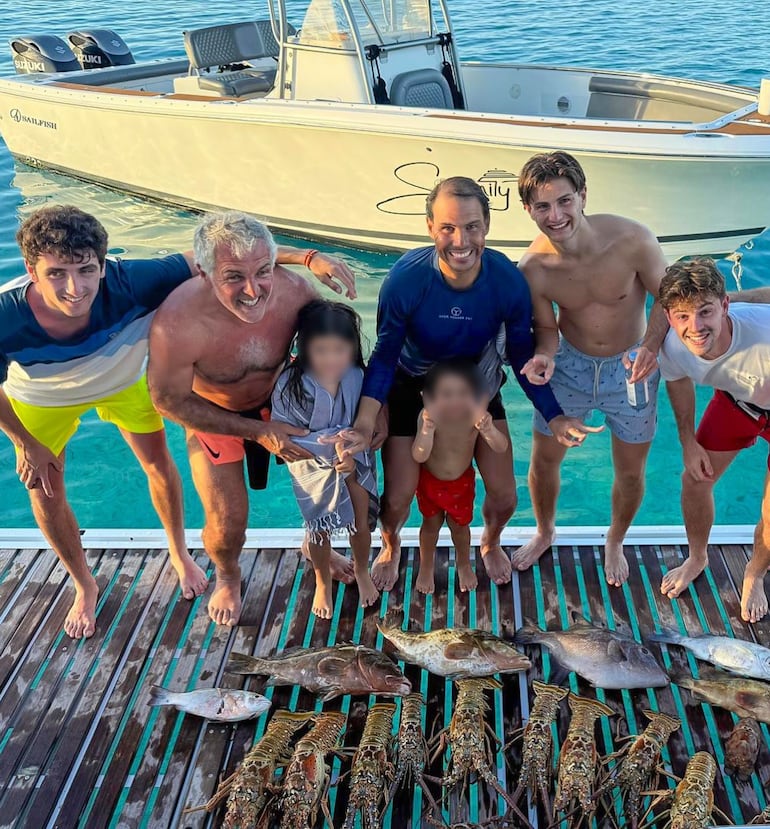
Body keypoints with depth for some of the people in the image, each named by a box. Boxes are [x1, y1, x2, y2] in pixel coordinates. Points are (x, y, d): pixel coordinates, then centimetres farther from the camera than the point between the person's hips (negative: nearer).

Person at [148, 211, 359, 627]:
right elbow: (170, 401, -23)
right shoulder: (176, 324, -40)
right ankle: (227, 577, 35)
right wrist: (259, 432, -24)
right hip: (211, 414, -3)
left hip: (279, 398, 3)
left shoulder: (293, 290, -32)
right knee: (227, 521, -2)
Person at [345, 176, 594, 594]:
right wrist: (365, 422, -34)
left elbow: (521, 356, -12)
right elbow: (385, 355, -20)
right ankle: (390, 547, 39)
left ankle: (491, 544, 43)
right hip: (412, 387, -1)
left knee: (504, 497, 3)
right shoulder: (406, 278, -32)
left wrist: (554, 416, -22)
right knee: (397, 499, -1)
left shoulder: (508, 280, -27)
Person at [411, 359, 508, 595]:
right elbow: (419, 456, -37)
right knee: (431, 523, 20)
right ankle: (426, 567, 47)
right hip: (430, 480, -1)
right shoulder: (429, 416, -34)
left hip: (462, 481, 1)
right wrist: (427, 431, -56)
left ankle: (464, 565, 49)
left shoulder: (476, 416, -30)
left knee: (459, 524, 20)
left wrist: (489, 431, -56)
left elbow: (501, 448, -34)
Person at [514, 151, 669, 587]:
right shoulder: (534, 268, -23)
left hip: (630, 369, -1)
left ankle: (615, 543, 46)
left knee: (631, 472, 14)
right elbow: (547, 328, -8)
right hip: (570, 367, 1)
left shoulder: (633, 240, -29)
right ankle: (545, 533, 46)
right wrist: (543, 355, -32)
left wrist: (651, 346, -31)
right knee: (544, 459, 13)